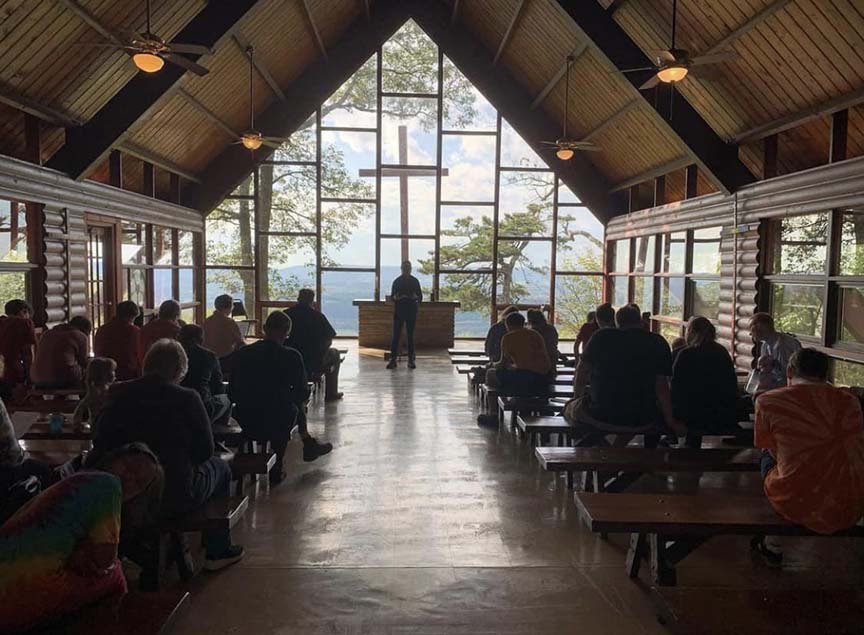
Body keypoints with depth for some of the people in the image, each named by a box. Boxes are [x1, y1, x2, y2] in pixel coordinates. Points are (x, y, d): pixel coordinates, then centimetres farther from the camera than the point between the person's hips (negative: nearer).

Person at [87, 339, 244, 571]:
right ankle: (218, 552, 30)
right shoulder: (187, 399, -16)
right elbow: (205, 450, -7)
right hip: (175, 499, -5)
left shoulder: (118, 395, -5)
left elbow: (100, 446, 3)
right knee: (219, 467, 24)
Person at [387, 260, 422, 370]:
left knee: (410, 335, 3)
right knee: (396, 335, -4)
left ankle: (411, 360, 6)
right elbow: (392, 296, 7)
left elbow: (420, 296, 8)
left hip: (411, 311, 0)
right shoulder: (397, 281, 7)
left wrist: (415, 297, -14)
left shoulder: (415, 281, 7)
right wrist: (396, 297, -15)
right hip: (399, 310, 0)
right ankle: (393, 359, -2)